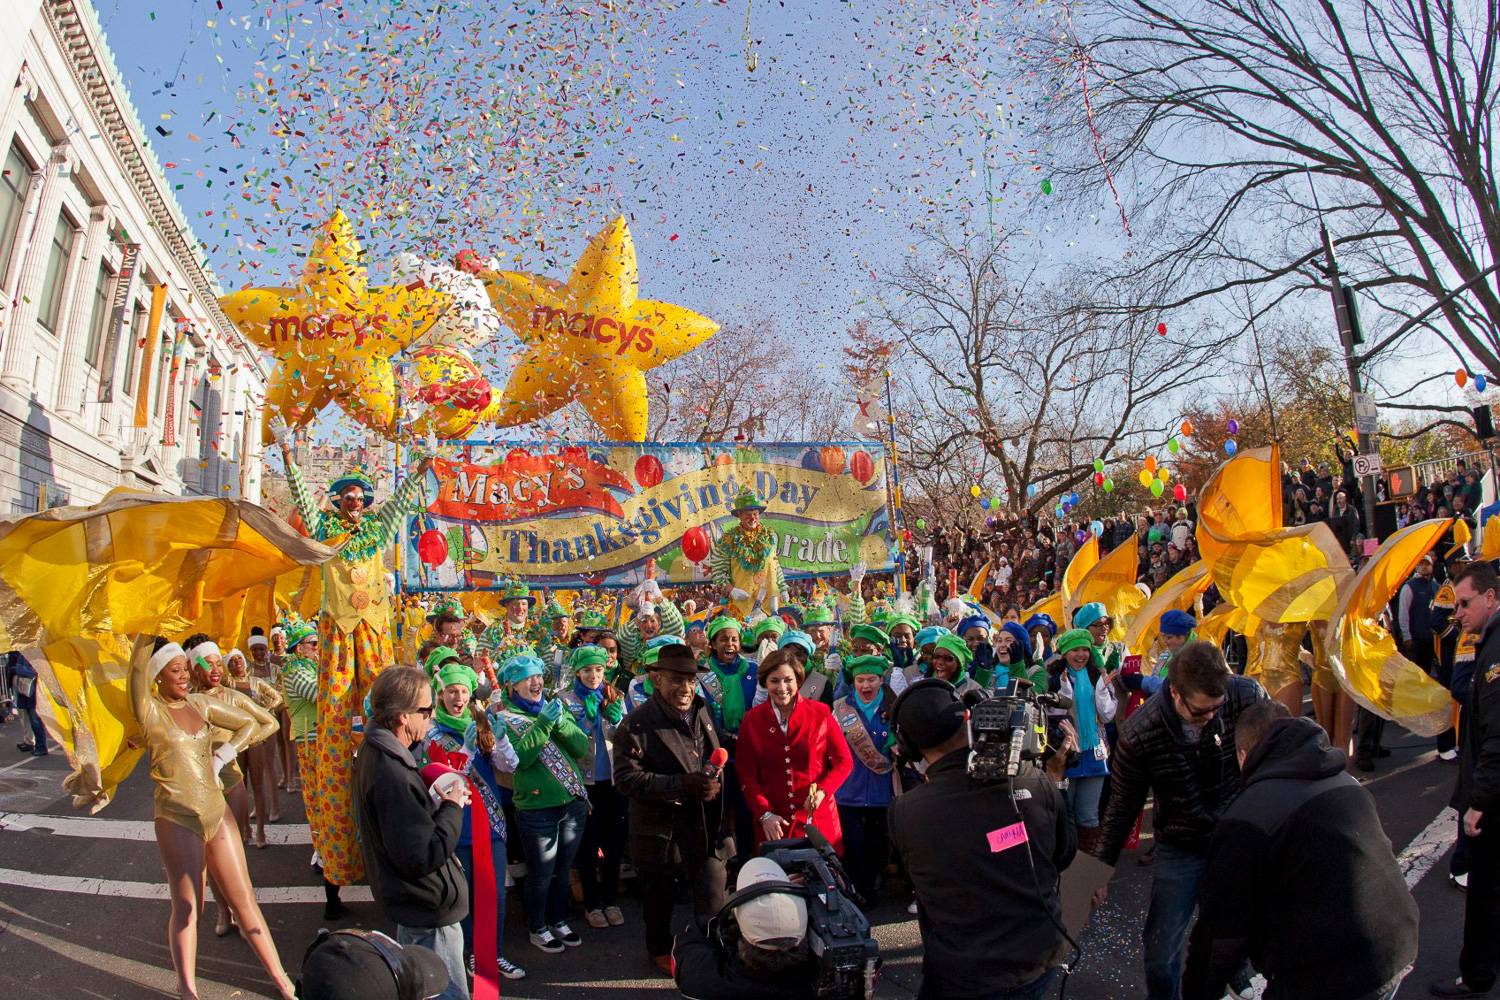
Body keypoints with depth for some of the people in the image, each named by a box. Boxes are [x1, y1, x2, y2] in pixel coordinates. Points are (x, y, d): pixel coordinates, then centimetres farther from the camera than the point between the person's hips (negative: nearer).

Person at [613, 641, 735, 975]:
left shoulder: (703, 713, 5)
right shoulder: (636, 725, -14)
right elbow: (626, 777, -22)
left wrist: (714, 786, 2)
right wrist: (683, 785, -28)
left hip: (707, 828, 4)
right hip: (662, 831, -3)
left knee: (713, 899, 5)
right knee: (659, 898, 17)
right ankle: (660, 950, 42)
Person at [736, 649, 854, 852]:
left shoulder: (820, 713, -2)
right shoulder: (752, 719, 0)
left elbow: (844, 761, 1)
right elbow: (746, 774, 1)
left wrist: (822, 790, -15)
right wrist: (764, 814, -10)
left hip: (818, 820, 0)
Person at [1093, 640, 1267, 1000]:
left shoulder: (1247, 696, -20)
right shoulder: (1139, 734, -23)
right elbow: (1122, 808, -9)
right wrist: (1101, 869, -3)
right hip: (1180, 849, -1)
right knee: (1161, 952, 3)